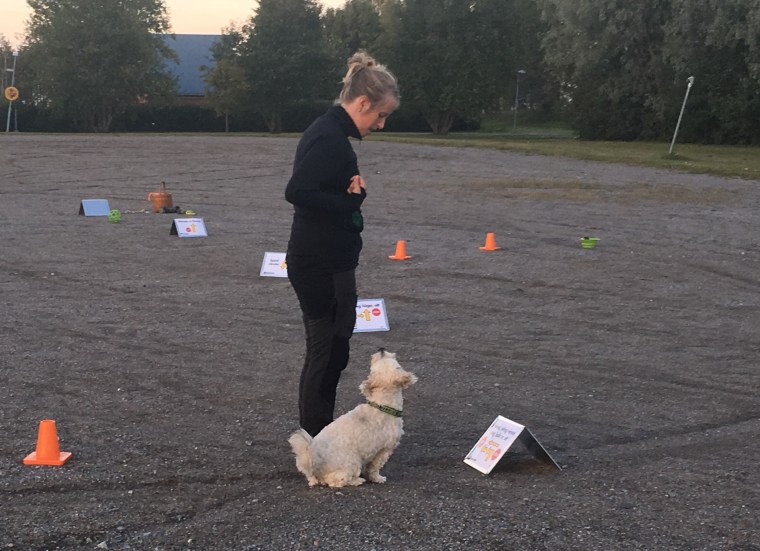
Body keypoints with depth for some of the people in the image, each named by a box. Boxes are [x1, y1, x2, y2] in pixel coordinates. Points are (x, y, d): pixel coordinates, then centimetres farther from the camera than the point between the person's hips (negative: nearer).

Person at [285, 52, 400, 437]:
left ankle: (316, 437, 28)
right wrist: (350, 201, -20)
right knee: (328, 353, -2)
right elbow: (297, 191, -30)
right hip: (323, 266, -11)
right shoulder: (330, 139, -19)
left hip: (326, 263, 11)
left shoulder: (329, 132, 13)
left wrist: (353, 190, -5)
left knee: (327, 352, 18)